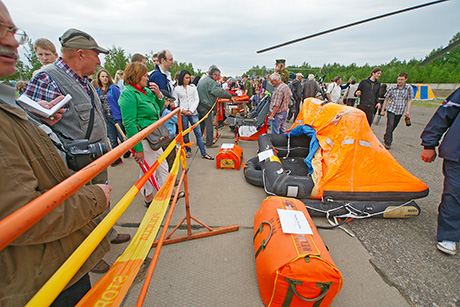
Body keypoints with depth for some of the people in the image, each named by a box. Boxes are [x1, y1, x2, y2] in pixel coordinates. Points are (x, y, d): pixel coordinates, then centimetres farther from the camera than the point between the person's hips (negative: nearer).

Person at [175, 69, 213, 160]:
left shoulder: (193, 87, 10)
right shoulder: (177, 88, 5)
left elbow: (197, 100, 4)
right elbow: (175, 102, 4)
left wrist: (191, 110, -6)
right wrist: (182, 110, -11)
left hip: (193, 113, 1)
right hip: (182, 114, -1)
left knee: (198, 133, -2)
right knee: (185, 133, 6)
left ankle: (204, 153, 1)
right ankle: (188, 150, 24)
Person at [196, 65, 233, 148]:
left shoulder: (203, 79, 15)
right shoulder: (211, 82, -16)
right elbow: (220, 92, -28)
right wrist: (230, 96, -17)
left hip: (199, 103, 10)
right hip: (205, 106, -10)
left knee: (201, 124, 19)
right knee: (209, 125, -2)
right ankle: (209, 143, 4)